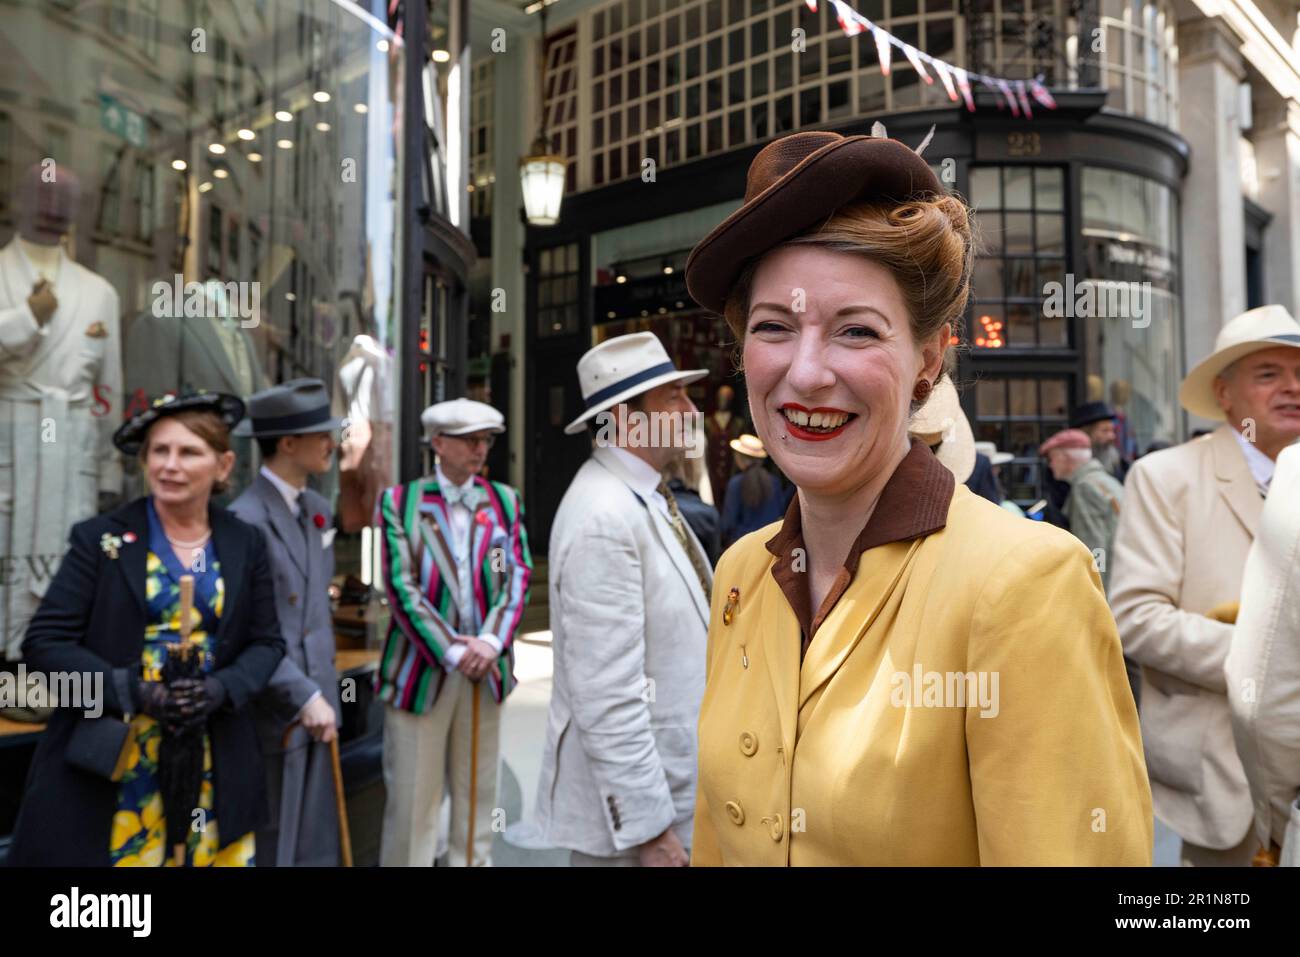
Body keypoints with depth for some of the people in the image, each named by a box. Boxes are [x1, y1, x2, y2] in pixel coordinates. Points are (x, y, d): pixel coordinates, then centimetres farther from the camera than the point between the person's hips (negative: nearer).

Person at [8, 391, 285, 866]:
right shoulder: (100, 539, -3)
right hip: (109, 761, -2)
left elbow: (266, 642, 7)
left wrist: (222, 689, -13)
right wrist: (133, 692, -18)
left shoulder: (246, 544, 4)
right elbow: (44, 642, -6)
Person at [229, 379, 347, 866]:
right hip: (272, 718, -7)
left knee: (316, 847, 16)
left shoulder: (317, 509, 8)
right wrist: (305, 698, -20)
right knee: (268, 849, 8)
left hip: (316, 710, 7)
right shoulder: (246, 521, -17)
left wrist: (325, 693, 15)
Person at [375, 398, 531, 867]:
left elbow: (518, 578, 0)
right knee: (411, 798, 5)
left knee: (478, 794, 15)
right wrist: (451, 652, -15)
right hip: (420, 668, -3)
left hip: (486, 667, 3)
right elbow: (402, 589, -9)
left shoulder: (505, 501, 6)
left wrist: (491, 642, -15)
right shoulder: (399, 502, -3)